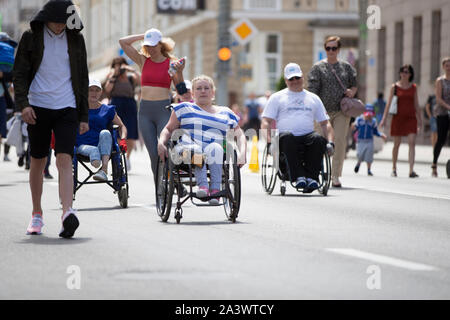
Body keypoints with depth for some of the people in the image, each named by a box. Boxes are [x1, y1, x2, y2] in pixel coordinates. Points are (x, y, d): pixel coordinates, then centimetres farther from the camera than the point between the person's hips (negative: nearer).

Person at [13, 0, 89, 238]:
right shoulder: (31, 37, 2)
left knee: (65, 160, -15)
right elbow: (19, 73, 1)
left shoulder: (76, 39, 7)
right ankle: (37, 214, 22)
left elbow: (82, 78, 13)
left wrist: (83, 116, 10)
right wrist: (23, 103, -15)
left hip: (67, 108, 0)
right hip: (38, 107, 0)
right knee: (38, 162, 8)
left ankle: (67, 212, -28)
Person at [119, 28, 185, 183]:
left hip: (164, 109, -3)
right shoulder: (143, 61, 11)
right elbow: (123, 42, 6)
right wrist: (143, 36, 8)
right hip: (145, 110, 3)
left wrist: (179, 73, -11)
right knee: (153, 153, 2)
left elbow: (181, 91, 3)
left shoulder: (171, 63, 3)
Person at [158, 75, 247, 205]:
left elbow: (240, 135, 21)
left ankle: (215, 189, -47)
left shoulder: (226, 113, 25)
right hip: (188, 148, -1)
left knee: (215, 148, -36)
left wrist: (242, 153, 1)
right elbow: (169, 129, 19)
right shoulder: (185, 108, 22)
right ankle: (202, 185, -53)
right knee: (195, 150, -37)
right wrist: (161, 142, -3)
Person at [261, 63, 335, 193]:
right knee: (288, 137, -39)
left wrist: (330, 142, 4)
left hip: (307, 136, 2)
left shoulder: (313, 98, 26)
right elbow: (266, 122, 10)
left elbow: (325, 123, 23)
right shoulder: (277, 97, 18)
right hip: (285, 137, -2)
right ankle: (298, 176, -43)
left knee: (318, 139, -34)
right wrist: (270, 141, -10)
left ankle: (311, 177, -38)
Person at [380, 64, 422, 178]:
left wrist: (419, 119, 13)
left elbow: (416, 104, 14)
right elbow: (389, 103, 1)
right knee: (397, 144, 5)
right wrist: (384, 118, -5)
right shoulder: (395, 87, 3)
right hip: (398, 117, -1)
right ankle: (394, 168, 23)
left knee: (412, 143, -13)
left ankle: (411, 170, -20)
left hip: (411, 118, 1)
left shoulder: (413, 87, 9)